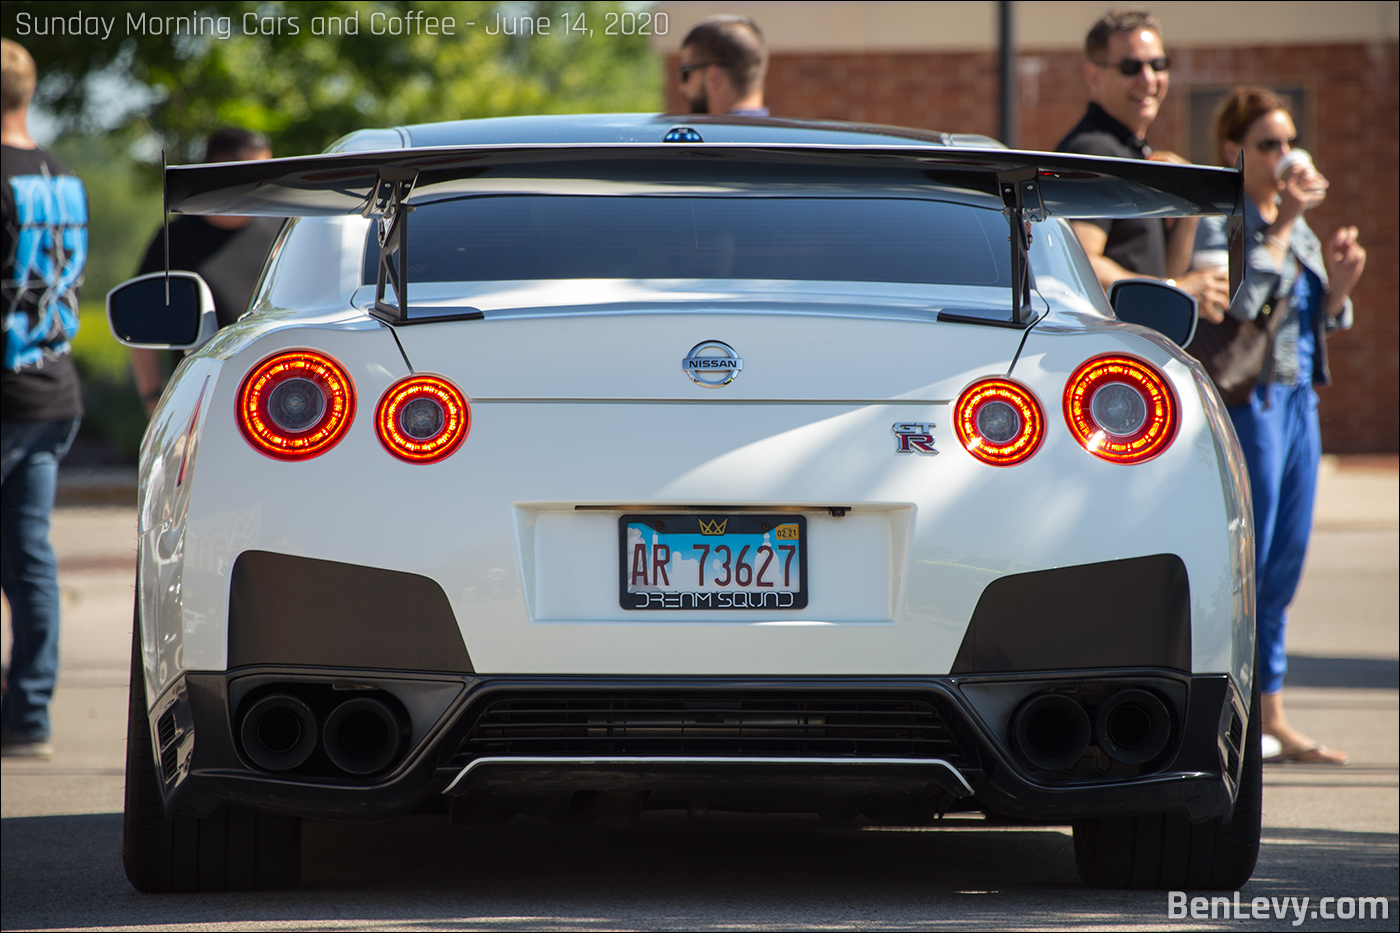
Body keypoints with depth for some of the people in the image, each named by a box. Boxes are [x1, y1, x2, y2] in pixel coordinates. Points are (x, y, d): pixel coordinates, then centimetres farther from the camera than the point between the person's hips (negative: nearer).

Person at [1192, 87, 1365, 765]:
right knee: (1243, 564, -7)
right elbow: (1237, 302, -24)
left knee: (1282, 568, 9)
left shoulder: (1300, 229, 16)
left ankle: (1271, 719, 14)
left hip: (1298, 400, 8)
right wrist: (1280, 225, -22)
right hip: (1247, 400, -8)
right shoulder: (1216, 220, -9)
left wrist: (1339, 286, 0)